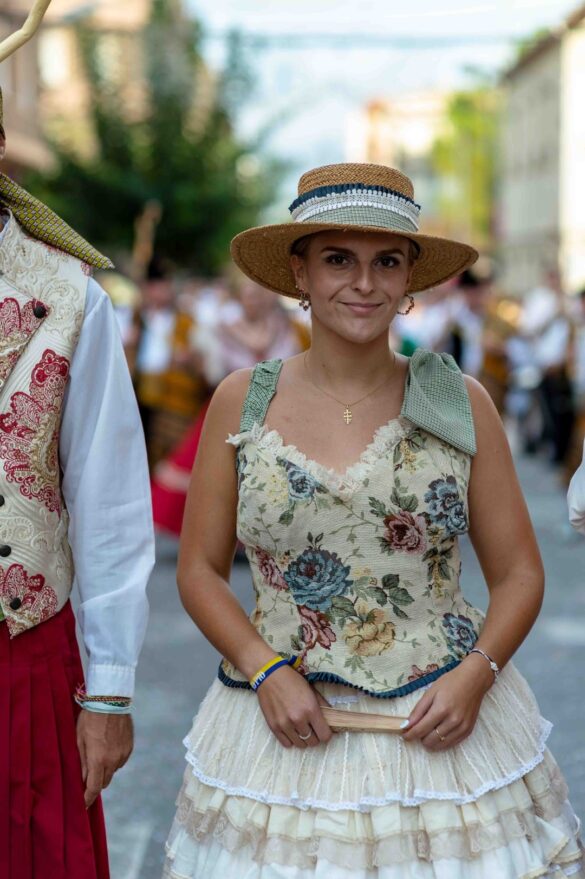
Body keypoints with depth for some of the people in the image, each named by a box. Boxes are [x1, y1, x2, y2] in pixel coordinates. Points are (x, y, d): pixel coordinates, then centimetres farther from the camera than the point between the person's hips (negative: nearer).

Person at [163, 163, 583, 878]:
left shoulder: (460, 404, 0)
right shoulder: (242, 402, 0)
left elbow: (519, 573, 3)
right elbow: (200, 569, 3)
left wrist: (475, 675, -13)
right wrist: (265, 670, -11)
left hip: (445, 727, 0)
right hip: (283, 730, 0)